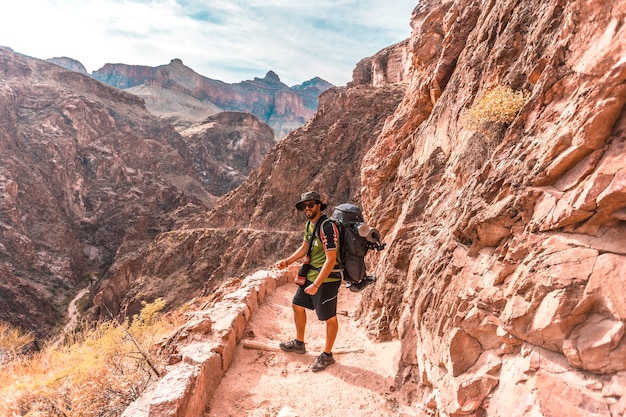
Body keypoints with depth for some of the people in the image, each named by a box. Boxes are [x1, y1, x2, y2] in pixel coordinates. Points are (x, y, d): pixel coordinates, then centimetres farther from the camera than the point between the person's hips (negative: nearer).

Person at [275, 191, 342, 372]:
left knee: (329, 317, 7)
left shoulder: (327, 227, -23)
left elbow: (331, 260, -26)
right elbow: (304, 248, 18)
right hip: (310, 275, 10)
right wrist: (287, 261, 4)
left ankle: (327, 355, 25)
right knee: (297, 305, 20)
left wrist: (316, 285, -25)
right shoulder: (309, 224, 6)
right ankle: (299, 343, 39)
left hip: (326, 278, -10)